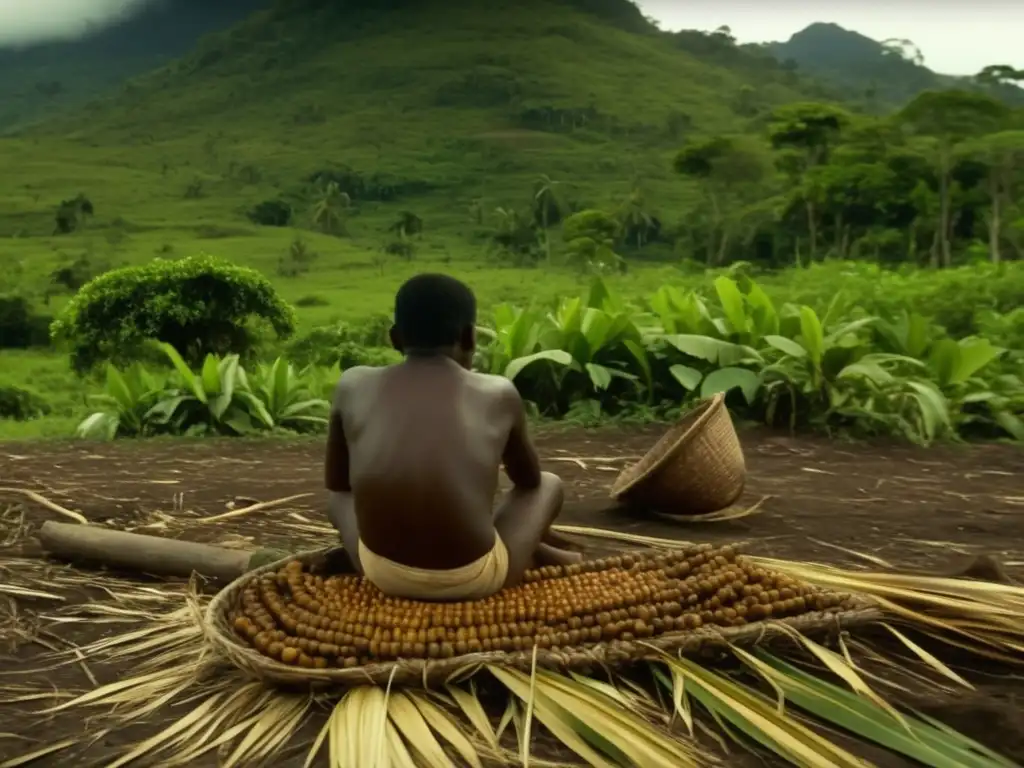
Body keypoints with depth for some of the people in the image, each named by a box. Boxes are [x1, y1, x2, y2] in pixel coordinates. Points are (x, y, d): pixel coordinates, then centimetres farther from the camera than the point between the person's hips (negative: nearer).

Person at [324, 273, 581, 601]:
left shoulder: (352, 386, 3)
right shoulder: (498, 393, 1)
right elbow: (530, 480, 18)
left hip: (383, 574, 2)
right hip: (471, 579, -1)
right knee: (548, 484, 25)